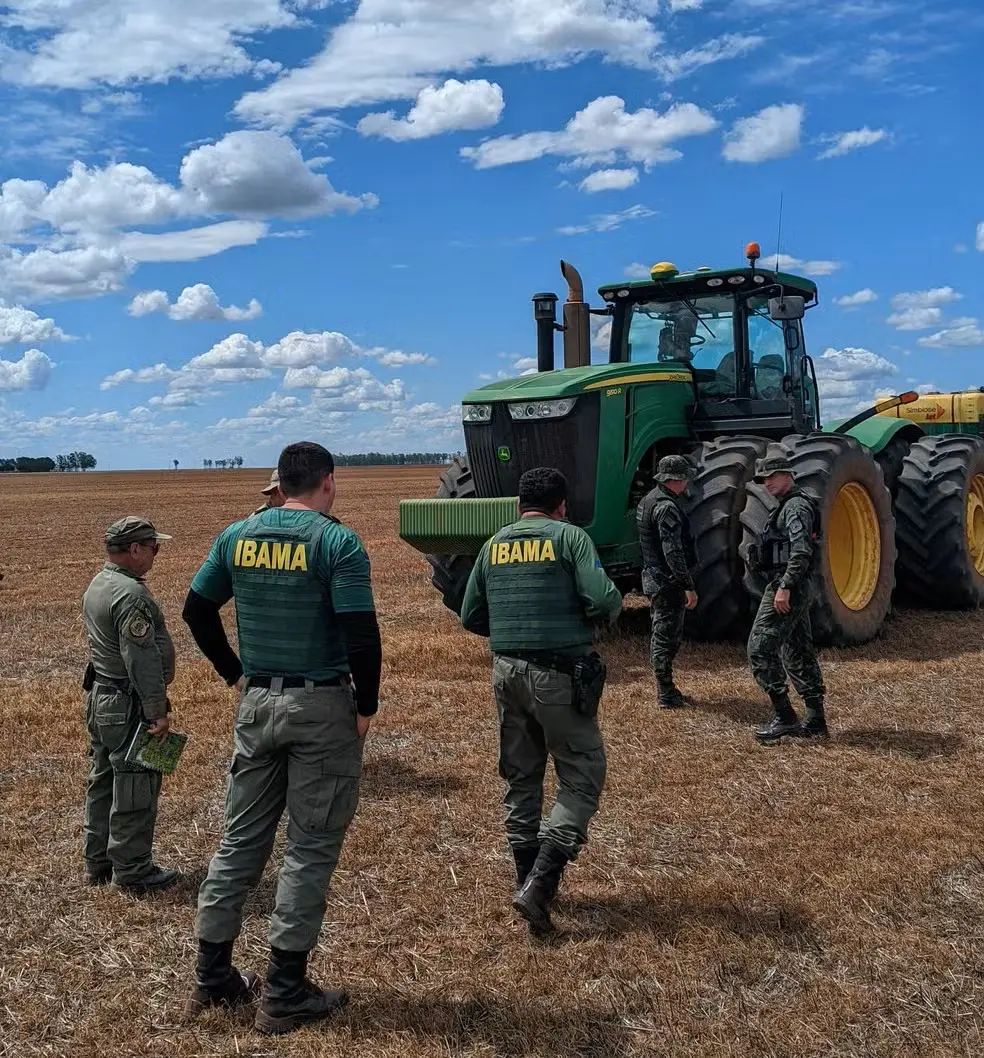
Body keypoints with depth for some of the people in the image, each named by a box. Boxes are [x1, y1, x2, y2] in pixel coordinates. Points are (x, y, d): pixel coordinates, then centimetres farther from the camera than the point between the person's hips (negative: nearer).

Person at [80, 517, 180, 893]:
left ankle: (97, 862, 29)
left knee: (103, 781, 18)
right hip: (128, 705, -11)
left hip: (99, 698, 11)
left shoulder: (96, 586, 11)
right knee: (135, 788, 0)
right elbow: (143, 660, -24)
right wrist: (157, 711, -20)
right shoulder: (130, 594, -22)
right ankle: (132, 871, 9)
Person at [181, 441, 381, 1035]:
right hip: (322, 708, -5)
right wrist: (367, 706, -7)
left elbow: (197, 611, 11)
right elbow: (362, 636, -19)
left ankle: (213, 976, 24)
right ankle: (285, 996, 10)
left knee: (242, 839, 15)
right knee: (312, 847, 4)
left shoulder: (238, 536, 4)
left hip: (257, 702, 5)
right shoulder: (338, 542, -13)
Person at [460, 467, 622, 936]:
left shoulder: (494, 544, 8)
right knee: (582, 779, 4)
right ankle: (540, 885, -6)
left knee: (521, 780, 17)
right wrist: (599, 616, 6)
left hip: (506, 673, 5)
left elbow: (470, 617, 10)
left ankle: (528, 882, 27)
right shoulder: (570, 536, -5)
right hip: (559, 674, -5)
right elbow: (605, 601, -16)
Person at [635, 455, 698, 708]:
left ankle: (666, 688, 26)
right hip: (668, 582, -10)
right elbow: (673, 552, -25)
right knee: (667, 637, -4)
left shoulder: (648, 500, 13)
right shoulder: (667, 507, -20)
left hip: (653, 578, 10)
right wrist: (688, 586, -23)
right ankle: (667, 695, 2)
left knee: (661, 635, 16)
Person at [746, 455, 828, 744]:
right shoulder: (789, 506, 19)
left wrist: (784, 587, -28)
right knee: (799, 652, 12)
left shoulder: (796, 506, -12)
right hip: (797, 590, 11)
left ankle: (783, 717, -7)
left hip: (787, 587, -11)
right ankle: (815, 721, 16)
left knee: (761, 649, -9)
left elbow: (801, 551, -24)